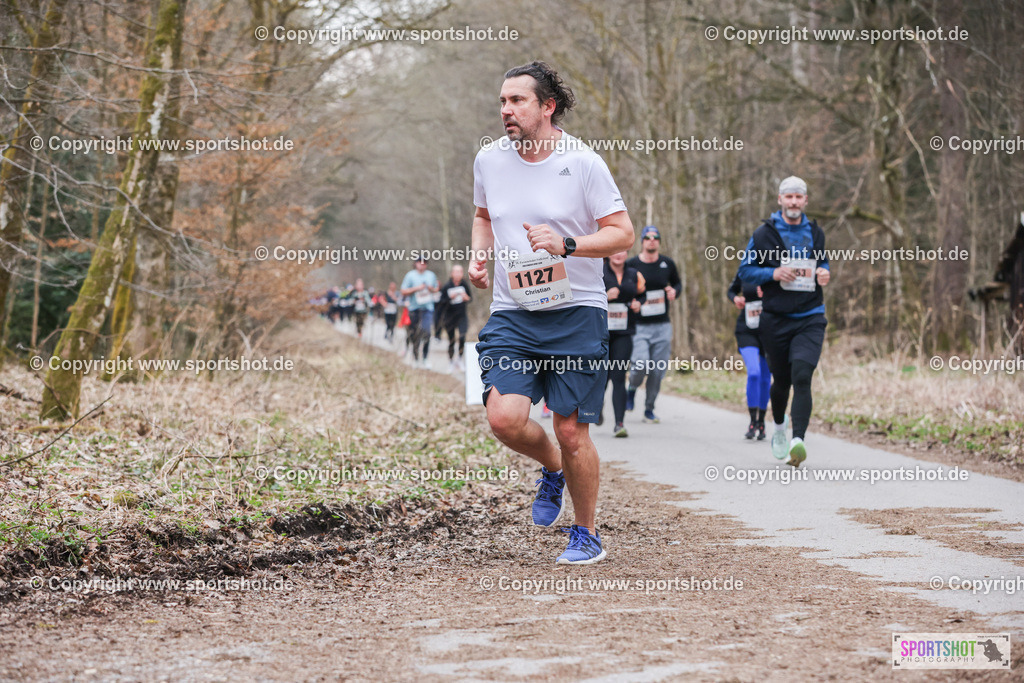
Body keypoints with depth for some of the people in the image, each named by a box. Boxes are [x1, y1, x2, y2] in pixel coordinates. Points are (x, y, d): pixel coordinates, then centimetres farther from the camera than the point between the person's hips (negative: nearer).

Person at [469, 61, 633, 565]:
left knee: (571, 429, -2)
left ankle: (587, 535, 19)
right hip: (511, 314, 3)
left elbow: (622, 234, -6)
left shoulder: (583, 163, -8)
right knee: (504, 418, -16)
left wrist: (566, 245, -21)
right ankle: (552, 469, 18)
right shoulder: (488, 160, 5)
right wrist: (479, 257, 8)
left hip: (577, 313, -3)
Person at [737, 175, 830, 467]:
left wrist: (824, 273, 2)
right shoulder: (764, 234, 0)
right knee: (781, 380, 11)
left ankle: (798, 441, -27)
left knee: (802, 376, -18)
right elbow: (745, 271, 2)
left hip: (810, 319, 0)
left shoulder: (815, 233, 10)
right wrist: (774, 273, -15)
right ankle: (779, 427, 41)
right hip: (775, 319, 0)